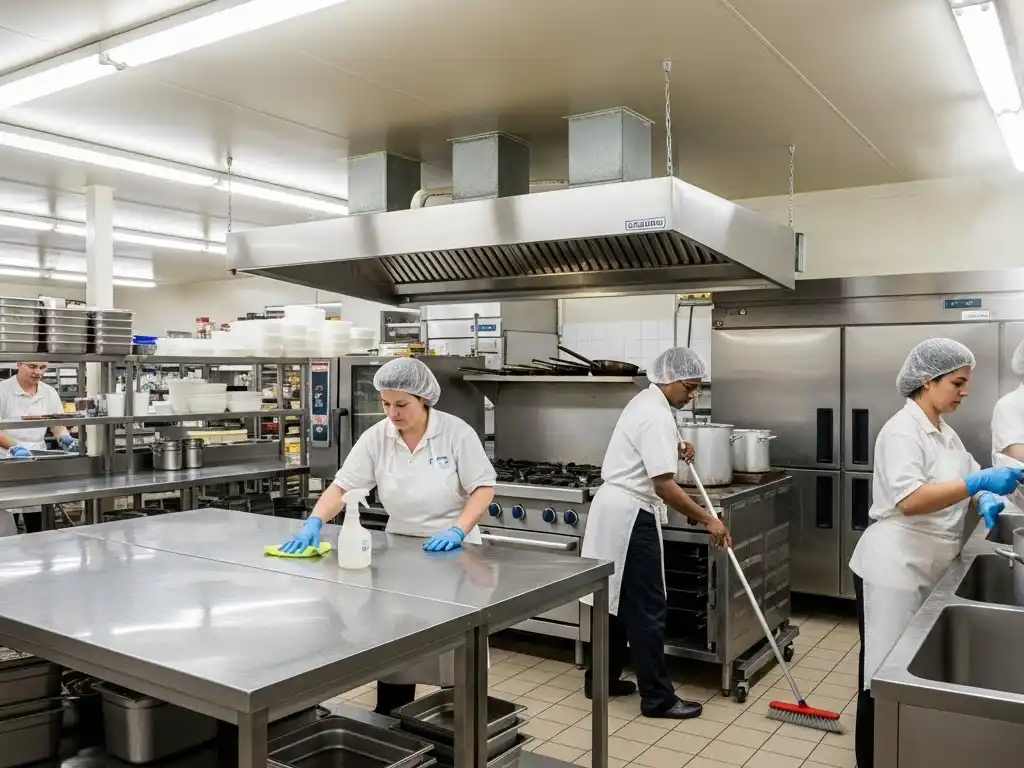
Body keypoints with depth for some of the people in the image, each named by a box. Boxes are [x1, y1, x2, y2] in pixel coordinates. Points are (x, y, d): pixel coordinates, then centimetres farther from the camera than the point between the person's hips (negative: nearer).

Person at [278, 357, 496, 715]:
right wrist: (314, 522, -25)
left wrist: (458, 530, -25)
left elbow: (483, 487, -12)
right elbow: (341, 486, -9)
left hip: (453, 552, -2)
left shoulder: (456, 432, -14)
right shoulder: (376, 437, -6)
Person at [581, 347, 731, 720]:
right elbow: (664, 485, -24)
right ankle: (658, 698, 5)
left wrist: (675, 449, 13)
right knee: (647, 608, -3)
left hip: (616, 510, 11)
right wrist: (707, 519, -19)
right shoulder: (657, 415, -19)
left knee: (619, 600, 17)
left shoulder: (645, 402, 13)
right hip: (630, 516, -11)